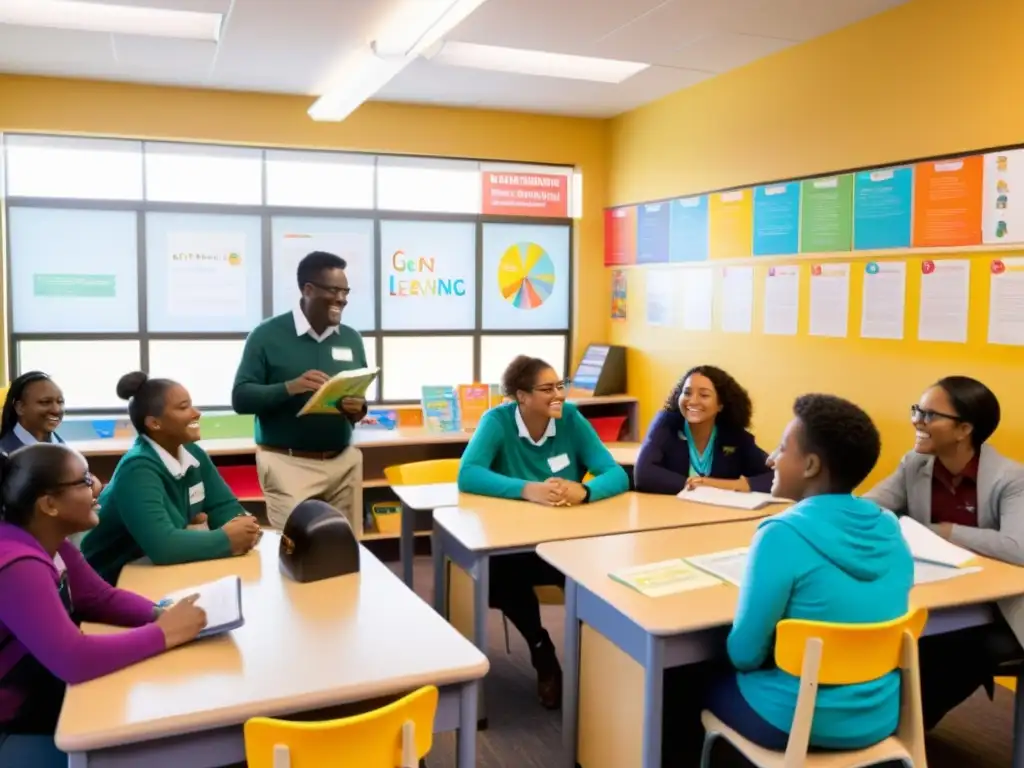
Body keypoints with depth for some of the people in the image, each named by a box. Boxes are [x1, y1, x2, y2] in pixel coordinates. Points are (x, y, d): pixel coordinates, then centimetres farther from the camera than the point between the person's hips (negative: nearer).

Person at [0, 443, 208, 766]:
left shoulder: (50, 544, 0)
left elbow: (104, 598, 7)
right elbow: (73, 660, -37)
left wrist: (162, 614, -12)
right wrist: (163, 633, -27)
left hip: (42, 703, 9)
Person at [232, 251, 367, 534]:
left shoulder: (351, 339, 10)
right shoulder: (267, 335, -4)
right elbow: (241, 398, -6)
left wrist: (359, 409, -8)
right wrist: (289, 387, -23)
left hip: (343, 461, 4)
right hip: (288, 463, -4)